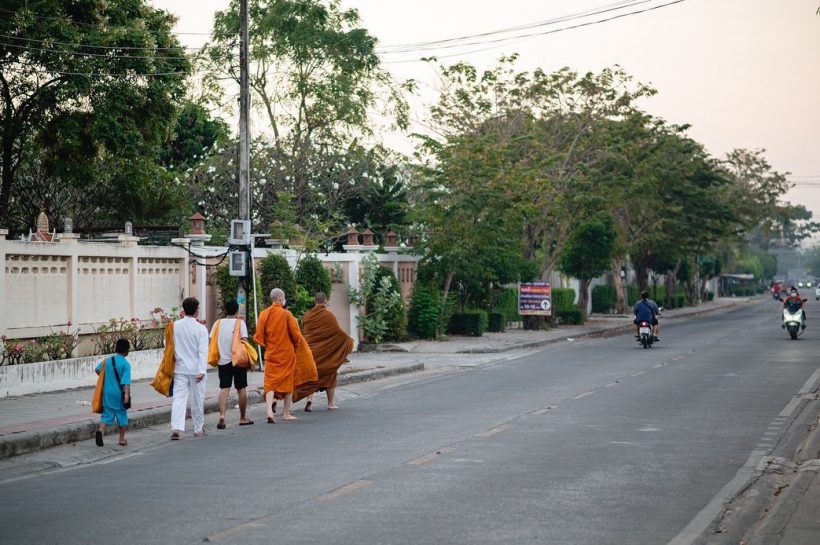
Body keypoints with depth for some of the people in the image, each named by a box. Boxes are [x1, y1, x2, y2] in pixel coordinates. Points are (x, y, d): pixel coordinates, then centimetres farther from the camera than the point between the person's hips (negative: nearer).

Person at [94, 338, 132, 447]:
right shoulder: (125, 364, -12)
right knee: (122, 415, 11)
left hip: (107, 393, 3)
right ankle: (122, 439, 17)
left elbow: (97, 370, 17)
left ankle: (101, 430, -21)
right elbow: (126, 381, -20)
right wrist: (127, 394, -24)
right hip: (119, 394, -3)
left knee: (107, 415, 7)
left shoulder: (107, 361, 3)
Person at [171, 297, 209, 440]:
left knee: (179, 398, 0)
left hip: (180, 369, 2)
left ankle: (176, 428, -15)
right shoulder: (201, 329, -9)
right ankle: (199, 429, 20)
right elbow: (203, 351, -15)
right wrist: (201, 371, -19)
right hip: (196, 369, -2)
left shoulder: (175, 326, 0)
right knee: (197, 400, 9)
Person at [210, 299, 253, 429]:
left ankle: (222, 415, -19)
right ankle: (243, 418, 19)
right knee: (241, 389, 10)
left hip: (223, 361, 2)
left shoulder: (218, 323, 4)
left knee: (224, 389, 1)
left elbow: (212, 341, 2)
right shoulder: (240, 323, -6)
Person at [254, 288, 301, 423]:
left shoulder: (263, 314, -1)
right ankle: (286, 413, 15)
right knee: (287, 381, 10)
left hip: (271, 354, 2)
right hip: (287, 353, -2)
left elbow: (258, 336, 2)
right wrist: (295, 345, 13)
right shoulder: (286, 314, -10)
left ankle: (270, 410, -19)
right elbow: (296, 334, -8)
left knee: (270, 382, 2)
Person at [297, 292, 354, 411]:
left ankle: (309, 398, -12)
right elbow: (337, 331, -11)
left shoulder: (307, 315, 2)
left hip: (310, 351, 3)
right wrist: (349, 340, 4)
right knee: (330, 375, 11)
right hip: (326, 351, -3)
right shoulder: (328, 315, -11)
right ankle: (330, 403, 15)